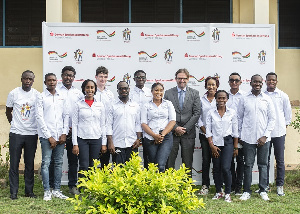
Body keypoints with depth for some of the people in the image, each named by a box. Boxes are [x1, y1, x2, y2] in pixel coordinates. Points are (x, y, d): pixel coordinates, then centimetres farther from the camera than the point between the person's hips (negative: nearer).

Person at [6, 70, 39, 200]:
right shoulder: (13, 94, 0)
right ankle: (13, 192, 7)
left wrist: (36, 126, 10)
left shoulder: (37, 95, 2)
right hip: (16, 133, -1)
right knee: (14, 163, 0)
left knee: (30, 163, 7)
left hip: (32, 134, 1)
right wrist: (14, 124, 12)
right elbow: (8, 111, 12)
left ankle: (29, 191, 16)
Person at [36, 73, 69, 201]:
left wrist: (64, 134, -1)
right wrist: (49, 136, -10)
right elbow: (39, 117, -5)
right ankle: (47, 191, 0)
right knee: (46, 163, -5)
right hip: (46, 135, -4)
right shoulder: (41, 97, 1)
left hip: (60, 136, 4)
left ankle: (57, 190, 11)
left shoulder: (62, 97, 13)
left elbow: (66, 115, 12)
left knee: (59, 163, 5)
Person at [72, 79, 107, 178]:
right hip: (82, 139, -2)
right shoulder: (79, 104, 3)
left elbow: (103, 125, 11)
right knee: (84, 166, -6)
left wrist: (104, 143, 6)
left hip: (96, 139, 2)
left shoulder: (100, 105, 8)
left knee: (93, 166, 4)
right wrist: (75, 144, -4)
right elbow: (74, 124, 2)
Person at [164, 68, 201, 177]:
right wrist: (175, 128, -9)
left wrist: (185, 128, -8)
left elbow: (197, 113, 0)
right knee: (169, 162, 1)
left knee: (187, 163, 5)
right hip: (172, 132, 0)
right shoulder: (168, 93, 6)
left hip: (188, 132, 0)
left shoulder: (194, 93, 6)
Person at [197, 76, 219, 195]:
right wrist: (205, 131, -4)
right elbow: (199, 117, 8)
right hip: (204, 133, 1)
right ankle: (205, 185, 6)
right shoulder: (201, 99, 8)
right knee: (205, 159, 0)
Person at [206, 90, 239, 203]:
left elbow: (235, 131, 7)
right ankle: (218, 192, 18)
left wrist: (236, 147, 6)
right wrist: (212, 145, -6)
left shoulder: (232, 112, 3)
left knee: (225, 168, -12)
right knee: (216, 169, 5)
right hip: (215, 143, 2)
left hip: (228, 142, -1)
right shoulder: (211, 113, 3)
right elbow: (208, 130, 2)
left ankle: (227, 193, 1)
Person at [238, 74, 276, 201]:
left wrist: (265, 136, -4)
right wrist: (240, 136, 3)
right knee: (248, 164, 2)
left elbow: (272, 119, 4)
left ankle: (263, 190, 15)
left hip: (263, 138, 1)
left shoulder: (267, 99, 4)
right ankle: (247, 191, 8)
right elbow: (239, 118, 9)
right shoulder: (244, 99, 4)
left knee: (263, 164, 6)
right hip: (248, 137, 0)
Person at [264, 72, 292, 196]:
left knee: (280, 160, 3)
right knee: (265, 160, 7)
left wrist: (285, 125, 8)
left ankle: (280, 186, 10)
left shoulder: (283, 96, 3)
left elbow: (288, 112, 10)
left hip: (279, 132, 0)